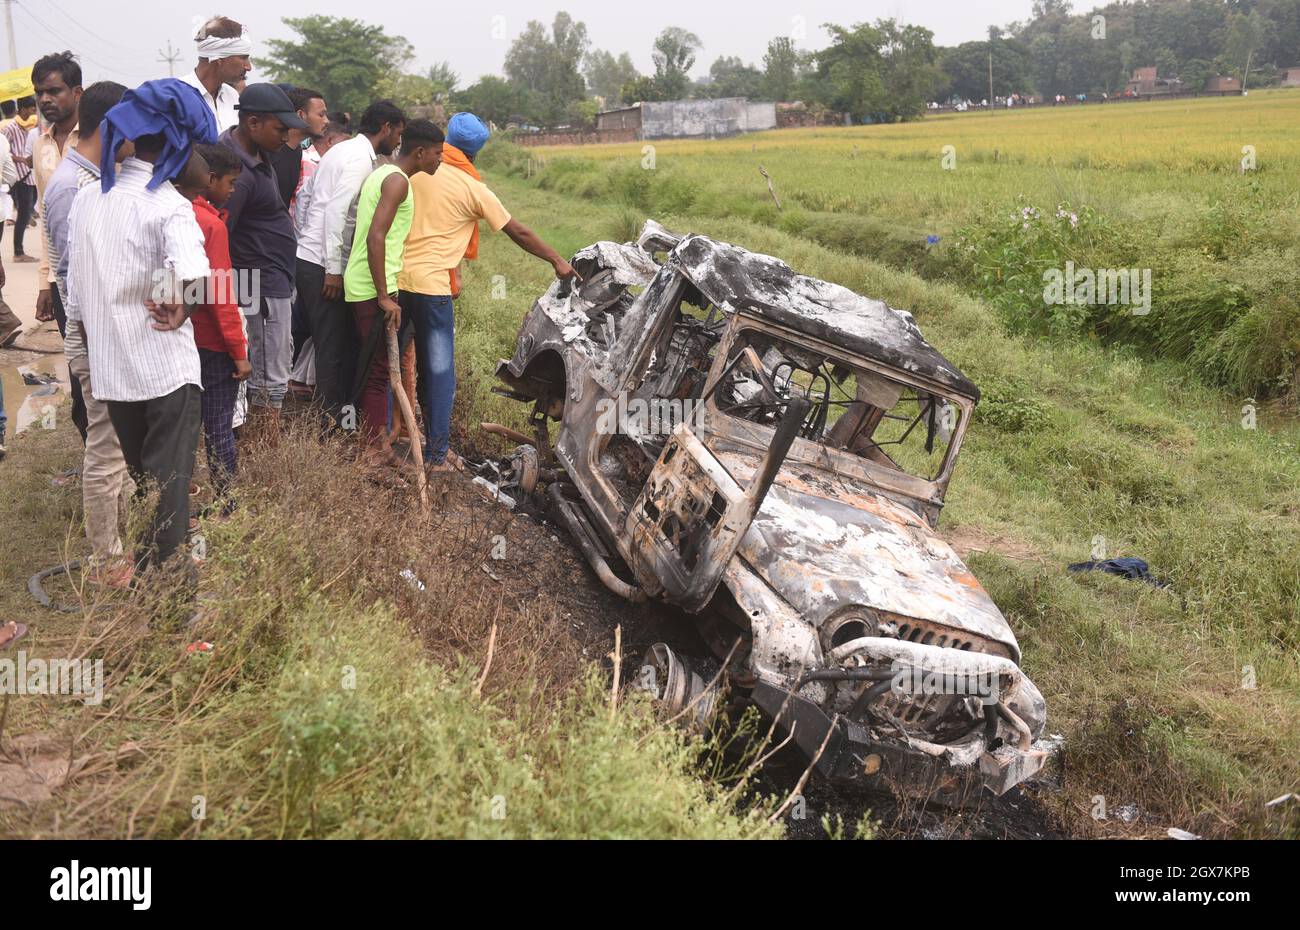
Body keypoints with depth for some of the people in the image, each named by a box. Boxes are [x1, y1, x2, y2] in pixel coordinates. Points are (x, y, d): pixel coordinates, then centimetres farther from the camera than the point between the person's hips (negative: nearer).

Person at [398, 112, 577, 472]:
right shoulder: (473, 189, -4)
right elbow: (519, 233, 2)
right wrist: (557, 261, 12)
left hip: (395, 279, 5)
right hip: (431, 285, -5)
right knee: (439, 372, 3)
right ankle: (436, 454, 5)